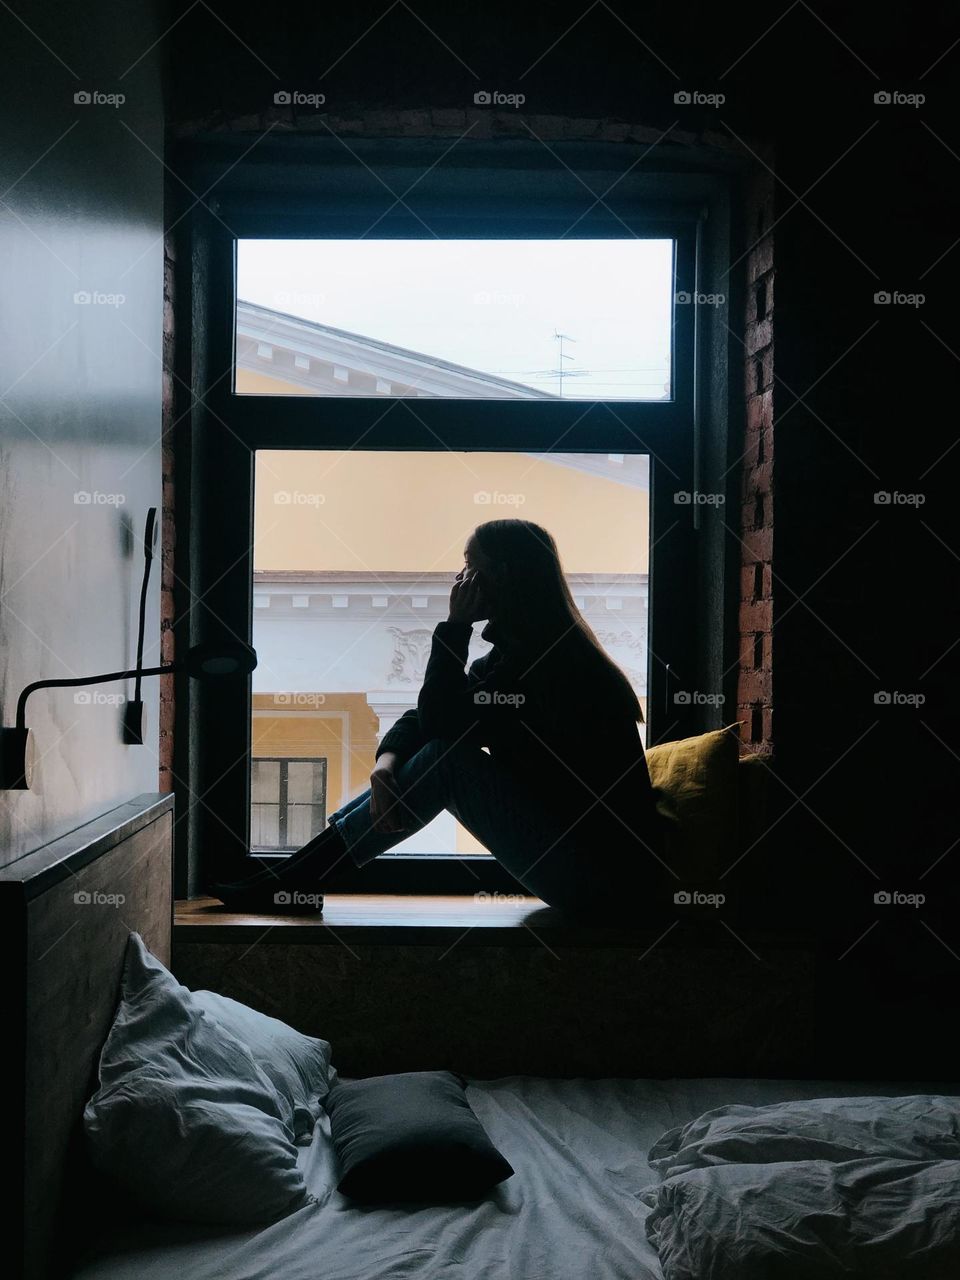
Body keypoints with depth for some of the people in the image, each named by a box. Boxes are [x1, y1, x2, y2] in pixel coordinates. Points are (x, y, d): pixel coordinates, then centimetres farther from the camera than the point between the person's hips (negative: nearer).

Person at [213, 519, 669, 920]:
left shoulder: (548, 657, -18)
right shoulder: (518, 651, 12)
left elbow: (442, 721, -18)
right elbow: (425, 718, 10)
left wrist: (456, 624, -14)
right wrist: (386, 763, -10)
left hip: (604, 874, -10)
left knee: (447, 758, -15)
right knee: (442, 752, 4)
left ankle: (296, 879, -8)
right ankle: (293, 877, 1)